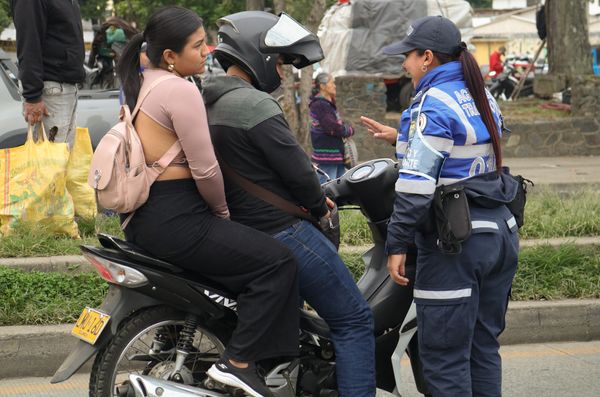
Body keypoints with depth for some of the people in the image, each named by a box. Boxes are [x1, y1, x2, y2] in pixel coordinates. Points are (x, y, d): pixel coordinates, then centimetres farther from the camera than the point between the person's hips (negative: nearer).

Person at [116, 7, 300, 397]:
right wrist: (222, 212, 1)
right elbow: (205, 169, -18)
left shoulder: (140, 84, 15)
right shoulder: (180, 90, -15)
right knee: (278, 261, -12)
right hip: (176, 219, -11)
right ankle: (239, 361, -13)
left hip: (143, 214, 11)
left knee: (246, 250, 28)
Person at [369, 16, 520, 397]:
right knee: (484, 345, 15)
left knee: (445, 355, -3)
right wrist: (403, 138, 32)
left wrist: (397, 244, -14)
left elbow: (417, 183, -19)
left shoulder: (433, 104, -13)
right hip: (501, 233, 9)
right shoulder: (483, 98, 13)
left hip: (455, 243, -9)